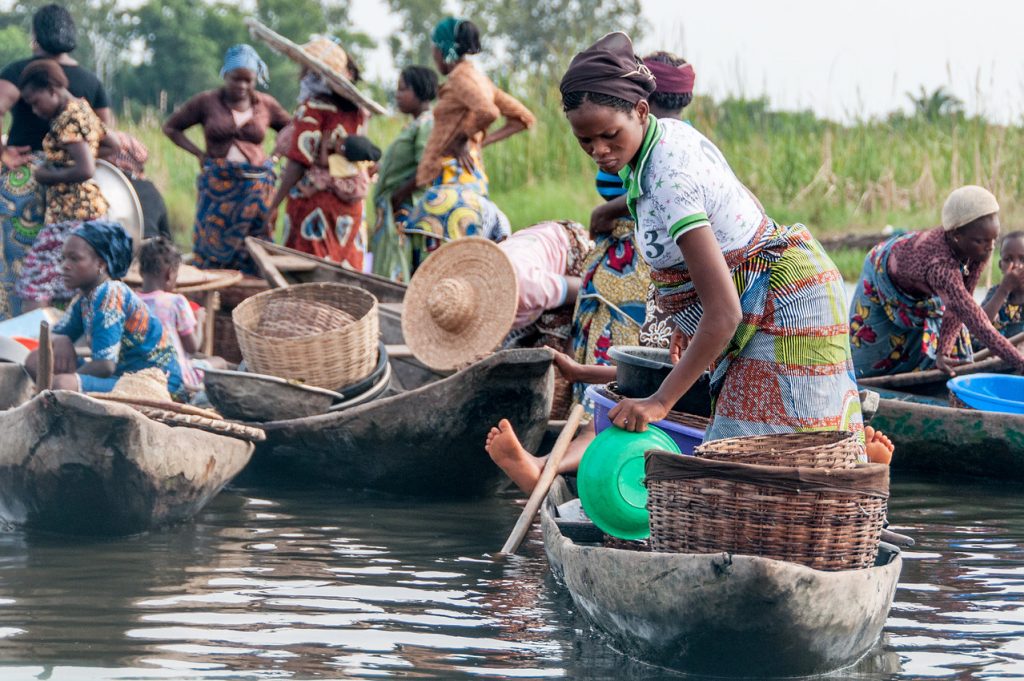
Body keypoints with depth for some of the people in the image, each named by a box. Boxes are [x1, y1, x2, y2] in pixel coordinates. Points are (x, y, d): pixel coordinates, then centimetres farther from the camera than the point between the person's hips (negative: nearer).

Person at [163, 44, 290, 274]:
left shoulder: (266, 104, 7)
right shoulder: (207, 101, 2)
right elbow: (170, 127, 9)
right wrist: (199, 153, -1)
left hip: (256, 186, 1)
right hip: (218, 185, -1)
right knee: (213, 251, -1)